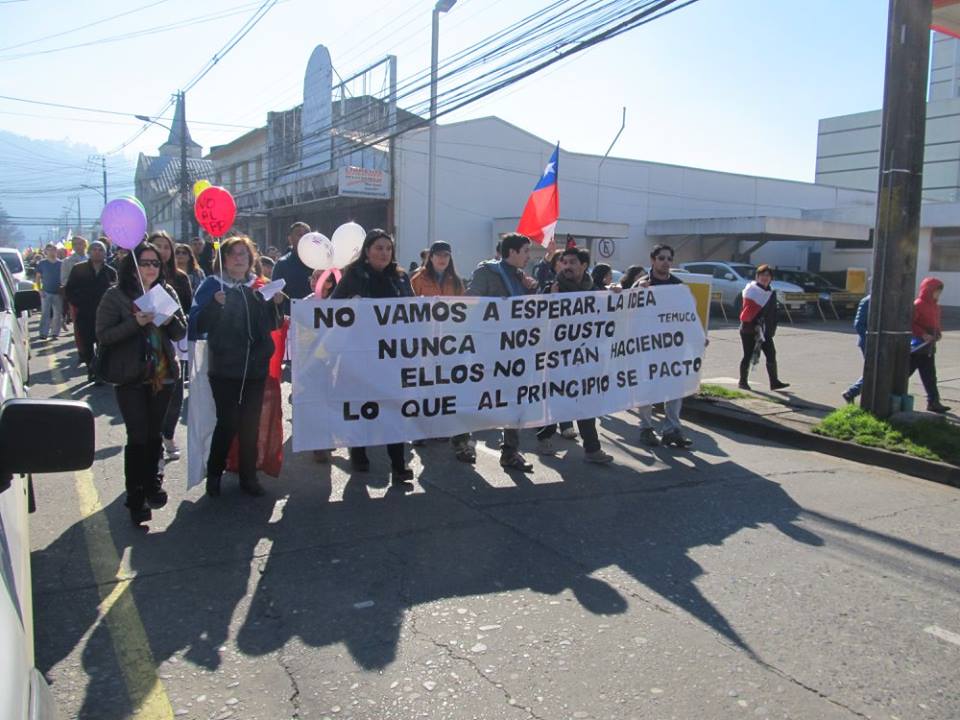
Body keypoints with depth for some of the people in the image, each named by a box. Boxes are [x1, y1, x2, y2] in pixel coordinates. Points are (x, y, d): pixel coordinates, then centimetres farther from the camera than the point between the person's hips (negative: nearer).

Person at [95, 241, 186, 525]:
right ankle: (135, 497, 5)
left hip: (163, 374, 4)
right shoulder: (115, 296, -5)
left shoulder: (167, 292, 6)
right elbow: (103, 336, -11)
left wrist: (170, 320, -15)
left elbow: (181, 332, 7)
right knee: (138, 437, -6)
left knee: (155, 433, 13)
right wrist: (136, 322, -23)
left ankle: (152, 483, 32)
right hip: (131, 377, -4)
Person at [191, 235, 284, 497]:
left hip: (255, 367, 3)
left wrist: (275, 304, -2)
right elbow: (197, 324, -8)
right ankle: (214, 474, 16)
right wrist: (215, 305, -24)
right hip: (224, 368, -3)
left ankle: (248, 476, 19)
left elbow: (271, 326, 15)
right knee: (228, 422, -5)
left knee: (251, 424, 6)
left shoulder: (259, 286, 11)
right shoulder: (212, 285, 0)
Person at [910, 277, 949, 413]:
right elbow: (910, 323, -20)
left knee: (930, 376, 9)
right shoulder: (918, 305, -14)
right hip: (917, 346, -9)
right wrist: (922, 334, -25)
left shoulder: (935, 306, 13)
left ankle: (933, 402, 12)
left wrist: (938, 332, 6)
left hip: (929, 347, 9)